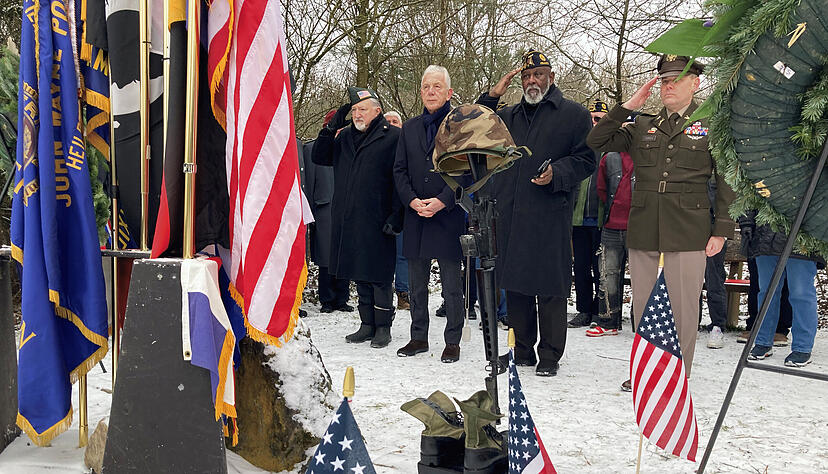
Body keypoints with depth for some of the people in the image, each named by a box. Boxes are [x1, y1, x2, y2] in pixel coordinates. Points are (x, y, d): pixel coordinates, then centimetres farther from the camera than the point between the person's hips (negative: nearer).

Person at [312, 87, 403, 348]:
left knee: (379, 276, 0)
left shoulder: (392, 137, -4)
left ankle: (383, 327, 12)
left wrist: (395, 217, -14)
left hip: (377, 221, -6)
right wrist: (330, 128, 4)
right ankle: (367, 325, 23)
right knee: (360, 275, 12)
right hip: (348, 220, 6)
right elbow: (320, 158, 17)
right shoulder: (345, 137, 16)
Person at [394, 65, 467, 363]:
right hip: (416, 217, 5)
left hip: (448, 216, -5)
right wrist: (412, 200, -5)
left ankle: (453, 341, 12)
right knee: (416, 285, 12)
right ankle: (419, 338, 23)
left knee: (452, 285, 1)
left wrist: (442, 201, -16)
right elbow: (399, 170, 11)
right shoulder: (409, 128, 14)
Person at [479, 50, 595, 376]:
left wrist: (556, 173, -16)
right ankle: (522, 350, 21)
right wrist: (491, 97, 9)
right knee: (515, 283, 9)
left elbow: (586, 159, 1)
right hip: (511, 214, 5)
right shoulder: (508, 116, 21)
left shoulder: (573, 114, 6)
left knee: (550, 287, -3)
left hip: (550, 215, -5)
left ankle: (550, 356, 7)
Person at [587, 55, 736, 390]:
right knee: (642, 304, 10)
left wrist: (722, 229, -3)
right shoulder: (643, 126, 14)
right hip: (642, 230, 4)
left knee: (683, 306, 0)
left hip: (688, 232, -3)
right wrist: (628, 107, 0)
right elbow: (596, 141, 8)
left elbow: (726, 181, 4)